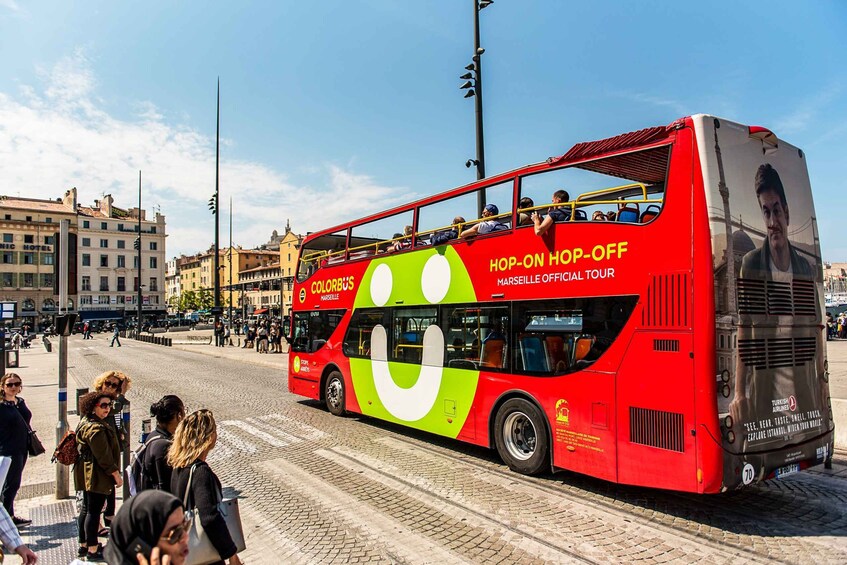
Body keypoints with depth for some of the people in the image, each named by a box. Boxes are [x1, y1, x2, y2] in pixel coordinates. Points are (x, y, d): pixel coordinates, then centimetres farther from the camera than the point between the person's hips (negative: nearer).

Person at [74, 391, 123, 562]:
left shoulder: (86, 422, 10)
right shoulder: (96, 428, -23)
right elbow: (104, 456, -23)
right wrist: (116, 475, -15)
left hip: (87, 474, 11)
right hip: (97, 475, -11)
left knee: (86, 508, 18)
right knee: (94, 511, -3)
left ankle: (84, 545, 29)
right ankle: (93, 551, 4)